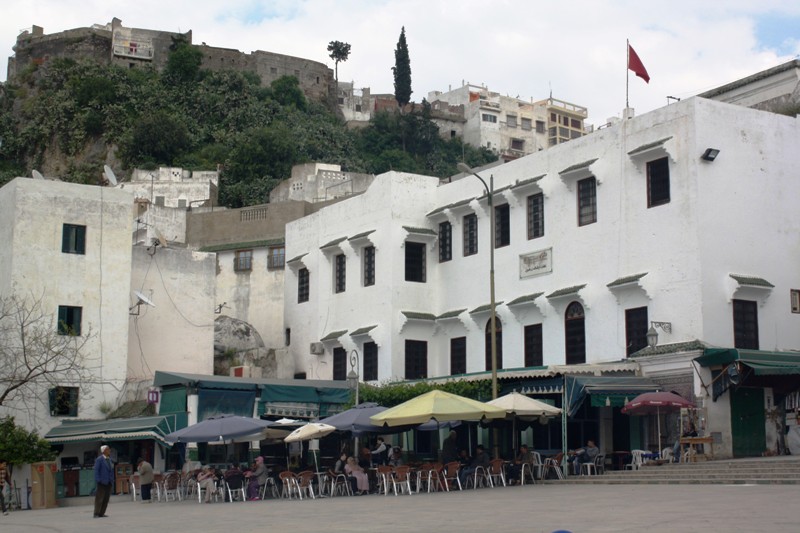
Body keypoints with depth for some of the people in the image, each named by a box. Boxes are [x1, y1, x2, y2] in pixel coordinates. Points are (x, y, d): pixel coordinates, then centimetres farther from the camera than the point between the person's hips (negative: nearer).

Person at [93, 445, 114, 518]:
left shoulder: (109, 459, 13)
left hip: (108, 482, 7)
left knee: (106, 499, 6)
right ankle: (96, 514, 0)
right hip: (102, 482, -7)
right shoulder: (99, 459, -7)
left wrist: (112, 480, 10)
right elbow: (96, 471, -10)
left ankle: (101, 513, 11)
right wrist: (98, 481, -17)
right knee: (99, 499, -5)